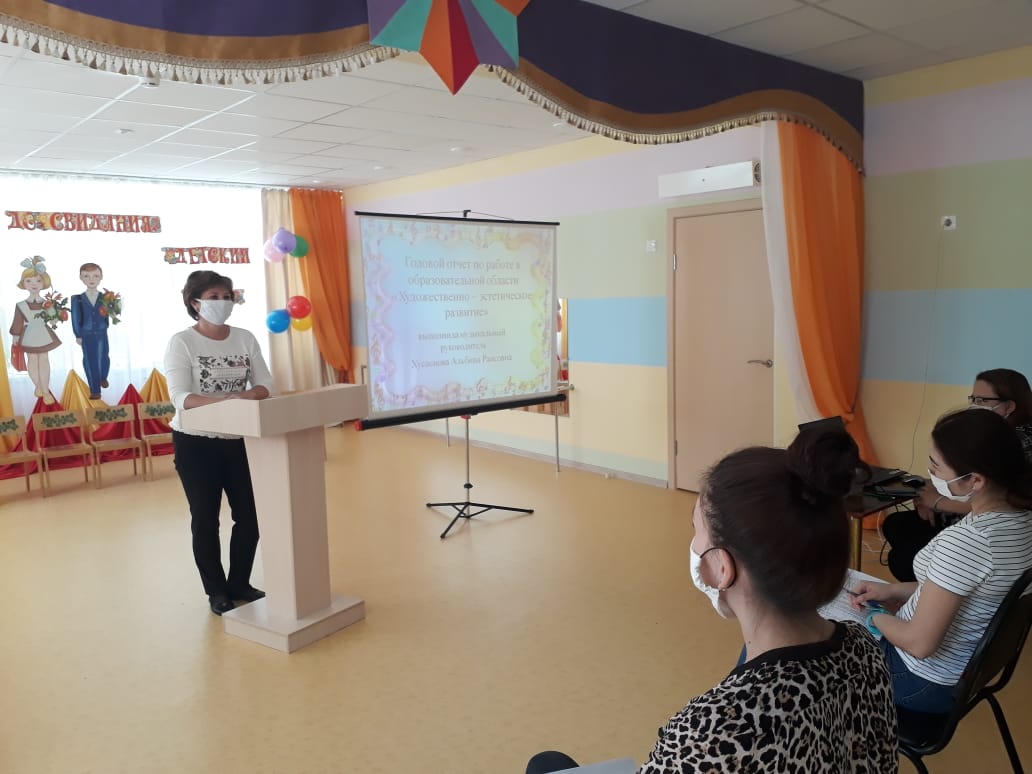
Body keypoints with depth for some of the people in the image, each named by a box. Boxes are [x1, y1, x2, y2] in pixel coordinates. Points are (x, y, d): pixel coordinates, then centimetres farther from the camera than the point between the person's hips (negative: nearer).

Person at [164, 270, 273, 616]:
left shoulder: (245, 338, 2)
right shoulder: (181, 342, -9)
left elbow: (265, 385, -3)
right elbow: (180, 396, -19)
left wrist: (245, 397, -25)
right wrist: (223, 401, -33)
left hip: (240, 440, 4)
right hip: (196, 443, -4)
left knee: (249, 515, 9)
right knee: (205, 519, 8)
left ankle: (240, 584, 27)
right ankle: (217, 591, 22)